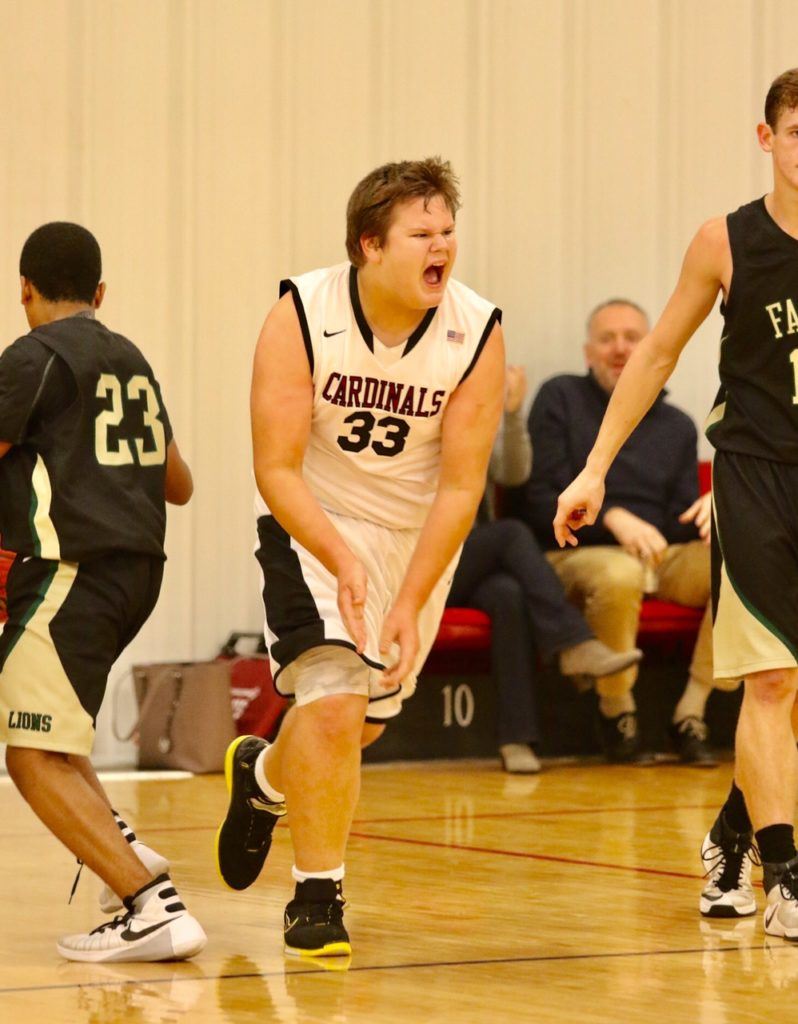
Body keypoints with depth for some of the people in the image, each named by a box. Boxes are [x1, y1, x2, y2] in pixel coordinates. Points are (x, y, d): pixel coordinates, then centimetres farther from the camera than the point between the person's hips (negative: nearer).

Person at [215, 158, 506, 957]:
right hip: (313, 524, -3)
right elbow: (275, 469, -21)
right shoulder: (301, 317, -22)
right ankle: (317, 900, -6)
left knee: (365, 719, 14)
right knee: (333, 698, -20)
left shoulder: (477, 334, -19)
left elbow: (460, 486, -15)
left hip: (419, 533, 3)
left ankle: (262, 777, 48)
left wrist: (411, 604, -21)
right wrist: (342, 560, -35)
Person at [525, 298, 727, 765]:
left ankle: (691, 713, -18)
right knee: (620, 574, -41)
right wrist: (612, 519, -23)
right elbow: (543, 503, -5)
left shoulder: (677, 426, 18)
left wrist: (710, 507, -12)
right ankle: (616, 712, -15)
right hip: (575, 555, -4)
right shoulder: (560, 399, 4)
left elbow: (679, 524, 13)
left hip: (661, 558, 4)